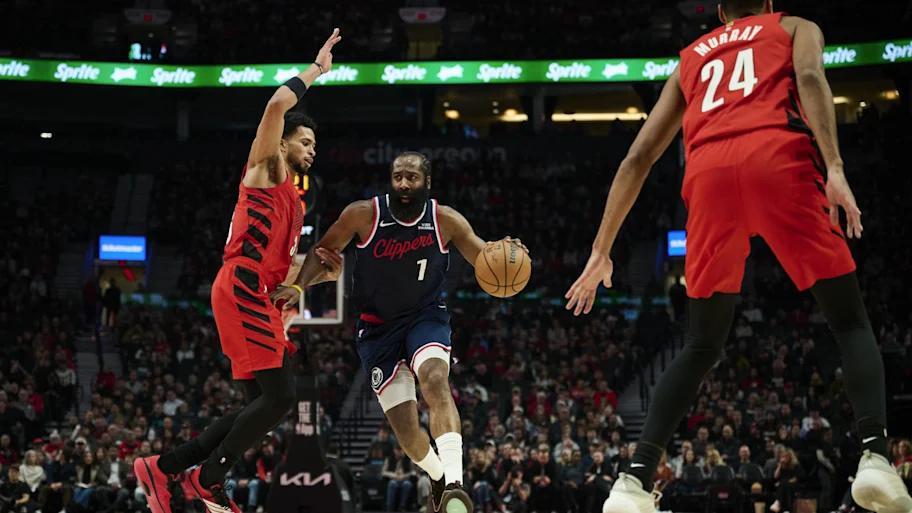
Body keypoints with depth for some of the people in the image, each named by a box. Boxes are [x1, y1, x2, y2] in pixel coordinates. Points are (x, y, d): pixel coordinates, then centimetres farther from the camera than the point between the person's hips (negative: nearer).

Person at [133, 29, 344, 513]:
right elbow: (277, 104, -14)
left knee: (263, 402, 7)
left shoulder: (293, 201, 29)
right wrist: (316, 69, -4)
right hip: (241, 288, -10)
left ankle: (162, 467, 9)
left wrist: (320, 274, 13)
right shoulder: (267, 167, 4)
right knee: (279, 395, -14)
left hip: (261, 298, 10)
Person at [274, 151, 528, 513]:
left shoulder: (445, 221, -12)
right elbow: (325, 250, -1)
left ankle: (454, 481, -41)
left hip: (426, 316, -1)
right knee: (403, 425, -1)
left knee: (435, 379, -33)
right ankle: (438, 479, 30)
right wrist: (298, 286, -16)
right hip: (378, 326, 1)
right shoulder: (364, 214, -15)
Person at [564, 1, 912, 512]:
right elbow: (810, 77, 1)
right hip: (778, 157, -3)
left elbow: (639, 156, 28)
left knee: (701, 349, 14)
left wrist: (602, 250, 29)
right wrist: (835, 168, -11)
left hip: (709, 173, 3)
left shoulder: (691, 58, 35)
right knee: (851, 322, 7)